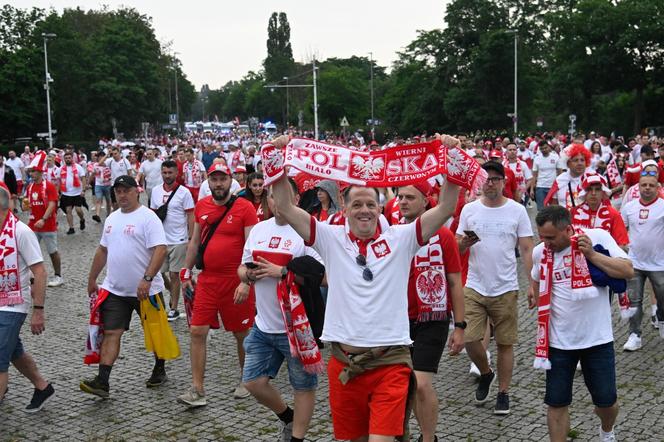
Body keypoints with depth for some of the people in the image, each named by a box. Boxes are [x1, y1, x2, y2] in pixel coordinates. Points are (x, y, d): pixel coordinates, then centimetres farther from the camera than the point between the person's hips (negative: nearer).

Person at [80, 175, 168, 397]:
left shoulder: (148, 217, -12)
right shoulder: (112, 219, 11)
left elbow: (160, 250, -21)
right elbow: (102, 250, 21)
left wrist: (147, 279, -29)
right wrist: (92, 279, 21)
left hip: (146, 290, -6)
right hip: (115, 290, 6)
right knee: (111, 333, -2)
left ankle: (159, 370, 29)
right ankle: (102, 381, -4)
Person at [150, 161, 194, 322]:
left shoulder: (184, 192, -9)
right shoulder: (155, 191, 4)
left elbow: (190, 217, -7)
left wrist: (192, 239, -10)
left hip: (178, 241, -4)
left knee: (174, 275, 3)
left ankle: (173, 308, 13)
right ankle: (173, 295, 28)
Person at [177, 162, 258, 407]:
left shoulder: (244, 208, -9)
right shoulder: (201, 206, 7)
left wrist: (245, 282, -19)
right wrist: (186, 273, 15)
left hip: (235, 281, -4)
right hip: (207, 279, 5)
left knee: (242, 334, 9)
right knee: (197, 332, -1)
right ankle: (197, 390, 6)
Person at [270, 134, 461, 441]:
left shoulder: (400, 238, 1)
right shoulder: (331, 239, 3)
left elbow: (445, 209, -6)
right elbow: (285, 208, -3)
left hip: (391, 361, -2)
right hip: (344, 361, 2)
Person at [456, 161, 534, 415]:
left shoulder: (517, 210, -1)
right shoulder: (469, 209, 3)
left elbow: (527, 250, -1)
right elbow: (457, 249, 6)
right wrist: (464, 243, -17)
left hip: (506, 289, -1)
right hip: (474, 287, 1)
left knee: (505, 343, 7)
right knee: (469, 339, -4)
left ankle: (503, 392, 23)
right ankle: (485, 373, 26)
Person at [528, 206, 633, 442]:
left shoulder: (597, 237, -12)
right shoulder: (540, 251, -2)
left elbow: (628, 271, -17)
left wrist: (591, 254, -24)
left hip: (597, 337, -1)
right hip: (558, 341, 2)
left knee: (606, 400, 11)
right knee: (556, 403, 4)